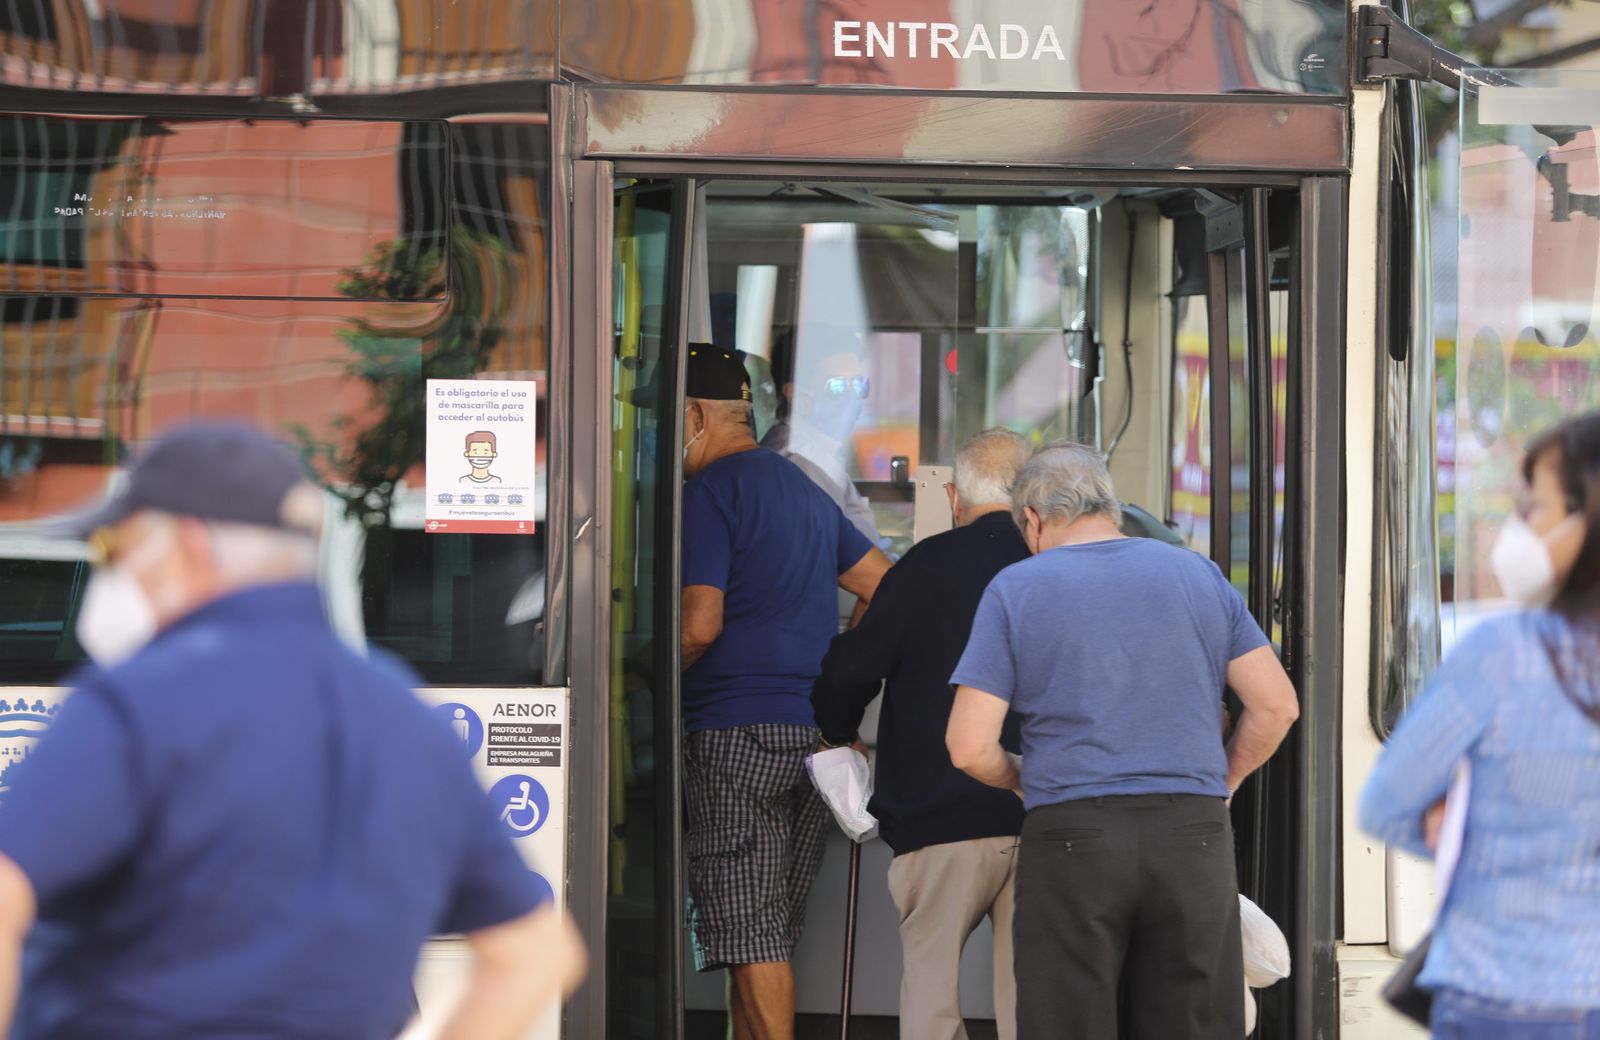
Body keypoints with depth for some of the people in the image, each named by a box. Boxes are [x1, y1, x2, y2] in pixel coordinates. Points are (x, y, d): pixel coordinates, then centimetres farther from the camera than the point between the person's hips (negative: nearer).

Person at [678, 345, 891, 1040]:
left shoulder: (708, 493, -9)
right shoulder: (803, 488, 18)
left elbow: (700, 625, -18)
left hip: (736, 734, -8)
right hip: (813, 733, 8)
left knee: (750, 935, -8)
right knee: (771, 938, 12)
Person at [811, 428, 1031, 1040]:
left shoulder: (926, 567, -5)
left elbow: (849, 672, -6)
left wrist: (839, 736, 14)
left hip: (945, 811, -3)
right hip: (1048, 818, 3)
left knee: (931, 966, 6)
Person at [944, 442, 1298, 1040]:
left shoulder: (1014, 589, 3)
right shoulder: (1199, 575, 11)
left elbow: (969, 748, -4)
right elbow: (1276, 705, 6)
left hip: (1070, 837, -2)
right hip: (1195, 834, 2)